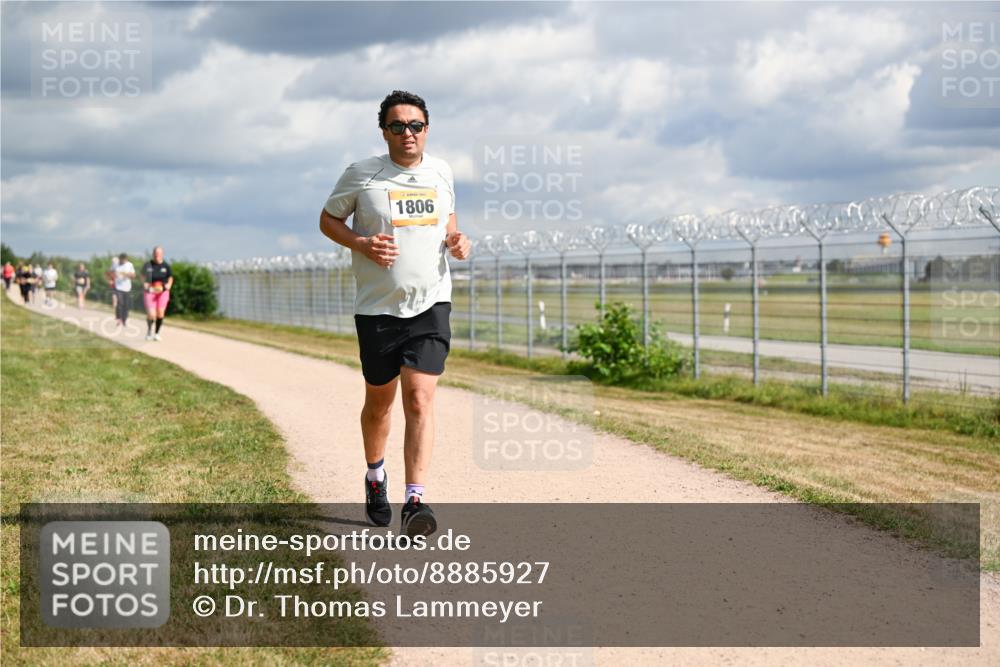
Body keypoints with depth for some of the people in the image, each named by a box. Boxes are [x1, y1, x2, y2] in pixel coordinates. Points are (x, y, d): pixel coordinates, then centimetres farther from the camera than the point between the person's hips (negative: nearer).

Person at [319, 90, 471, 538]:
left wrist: (457, 241, 1)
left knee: (420, 399, -13)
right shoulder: (362, 175, -3)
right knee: (379, 400, 12)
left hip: (431, 303, 1)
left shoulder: (440, 172, 7)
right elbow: (328, 219, 6)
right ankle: (375, 476, 40)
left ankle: (415, 501, -15)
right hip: (377, 308, -1)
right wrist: (361, 244, -13)